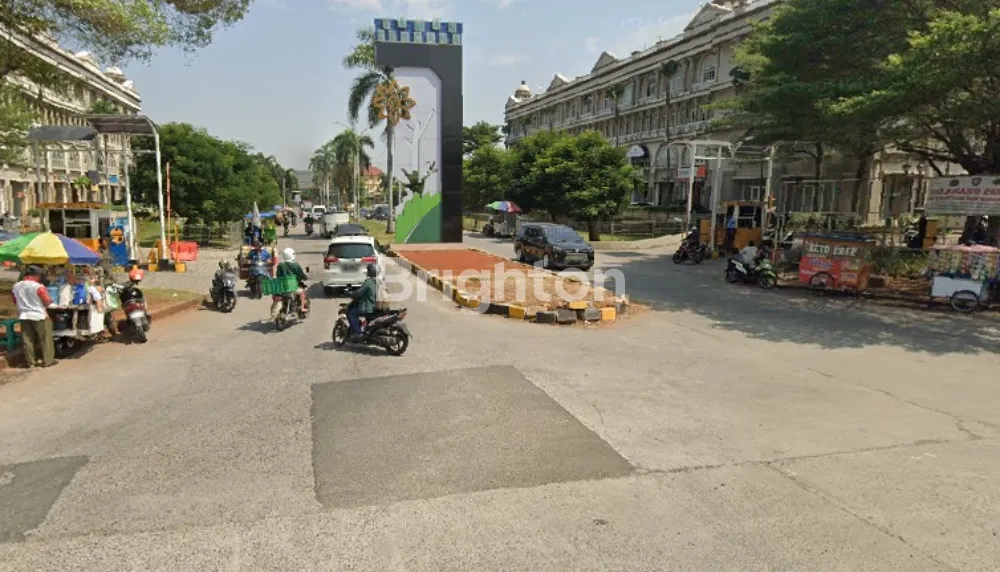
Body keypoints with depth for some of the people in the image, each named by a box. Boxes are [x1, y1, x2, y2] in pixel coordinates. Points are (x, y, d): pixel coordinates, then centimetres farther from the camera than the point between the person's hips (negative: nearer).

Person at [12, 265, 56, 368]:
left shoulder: (15, 286, 2)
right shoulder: (38, 287, -17)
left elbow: (15, 301, 15)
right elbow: (48, 302, -12)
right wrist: (53, 305, 8)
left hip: (24, 316, 5)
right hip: (39, 315, -5)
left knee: (27, 340, 10)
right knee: (46, 339, 4)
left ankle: (30, 362, 13)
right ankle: (47, 361, 6)